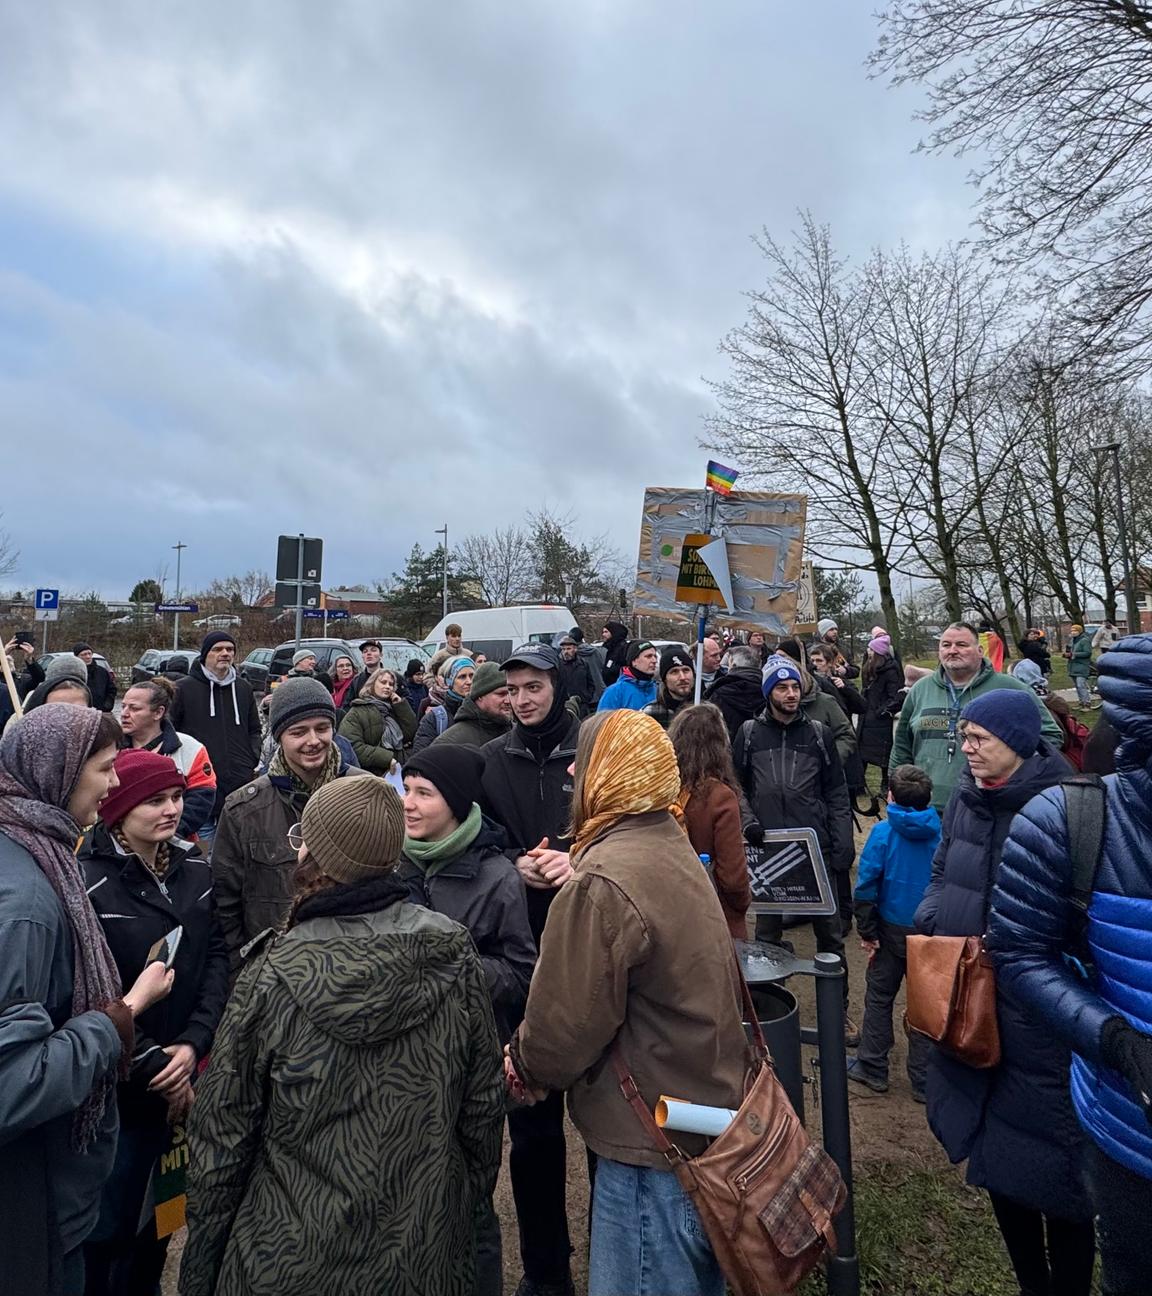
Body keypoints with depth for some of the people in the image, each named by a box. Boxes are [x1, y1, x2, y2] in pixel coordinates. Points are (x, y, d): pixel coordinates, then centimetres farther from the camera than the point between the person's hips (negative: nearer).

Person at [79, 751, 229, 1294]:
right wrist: (154, 1070, -12)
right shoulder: (87, 881, -18)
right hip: (115, 1087, -5)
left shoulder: (193, 867, 0)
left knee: (161, 1211, 22)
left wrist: (193, 1043, -13)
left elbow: (216, 956, -1)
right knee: (110, 1227, 14)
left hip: (181, 1076, 5)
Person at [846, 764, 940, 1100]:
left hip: (892, 930, -1)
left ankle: (872, 1069, 24)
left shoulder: (883, 833, -13)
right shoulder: (942, 832, -9)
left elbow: (866, 885, -14)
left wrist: (867, 932, -5)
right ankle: (923, 1081, 22)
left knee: (879, 998, 14)